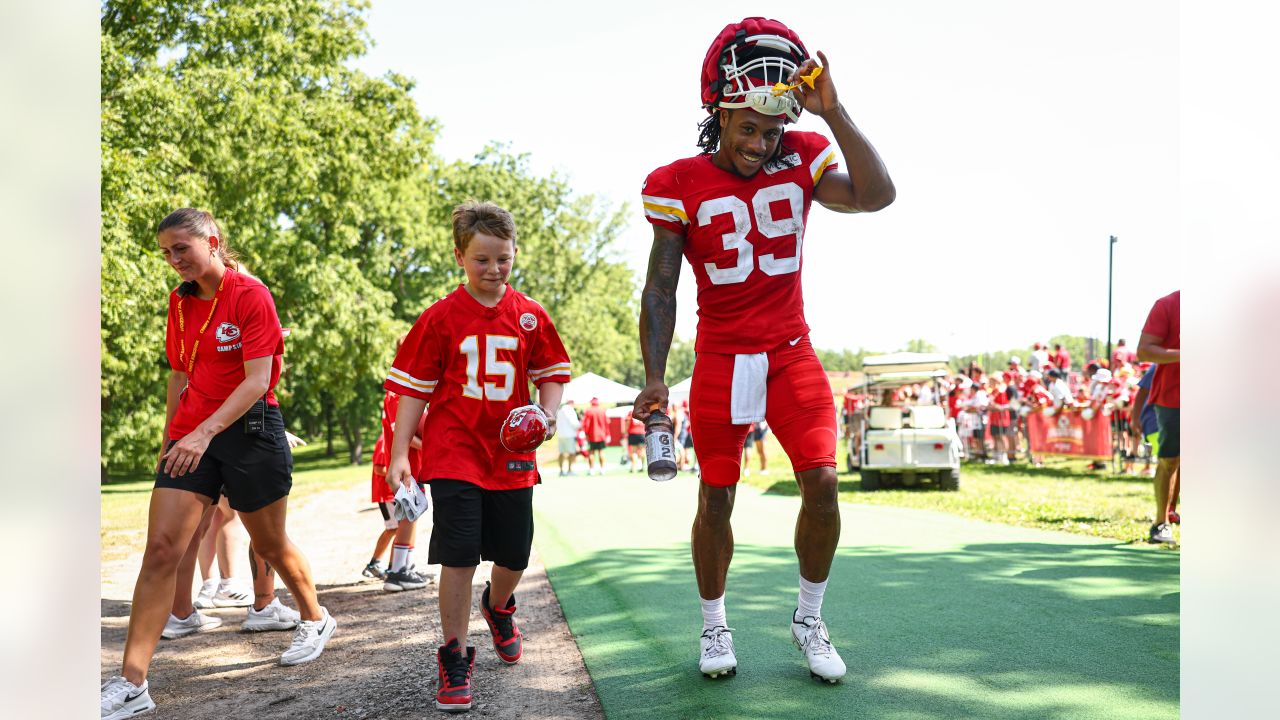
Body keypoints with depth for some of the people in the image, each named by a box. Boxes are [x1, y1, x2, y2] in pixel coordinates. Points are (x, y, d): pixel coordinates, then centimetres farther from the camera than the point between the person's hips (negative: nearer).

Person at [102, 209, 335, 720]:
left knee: (270, 545, 12)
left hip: (249, 429, -5)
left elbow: (257, 380, -18)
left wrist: (204, 432, -27)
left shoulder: (250, 295, -11)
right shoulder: (180, 302, 9)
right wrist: (169, 439, 17)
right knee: (160, 549, -8)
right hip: (190, 436, 5)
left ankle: (315, 619, 39)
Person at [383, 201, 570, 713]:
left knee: (514, 555, 10)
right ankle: (454, 659, 8)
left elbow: (551, 372, 14)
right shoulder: (440, 318, -4)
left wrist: (549, 413, -7)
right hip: (454, 454, -3)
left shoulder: (530, 316, 3)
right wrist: (399, 454, -6)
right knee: (458, 556, -7)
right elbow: (414, 388, -1)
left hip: (512, 455, 3)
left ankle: (498, 607, 45)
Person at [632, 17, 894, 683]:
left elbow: (875, 196, -20)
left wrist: (831, 111, -25)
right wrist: (654, 376, -17)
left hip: (791, 354, 2)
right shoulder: (679, 185, -9)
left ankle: (809, 620, 16)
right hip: (720, 359, -1)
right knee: (716, 498, 5)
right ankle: (714, 625, 26)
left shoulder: (803, 159, -3)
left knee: (822, 483, -6)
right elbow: (660, 288, -8)